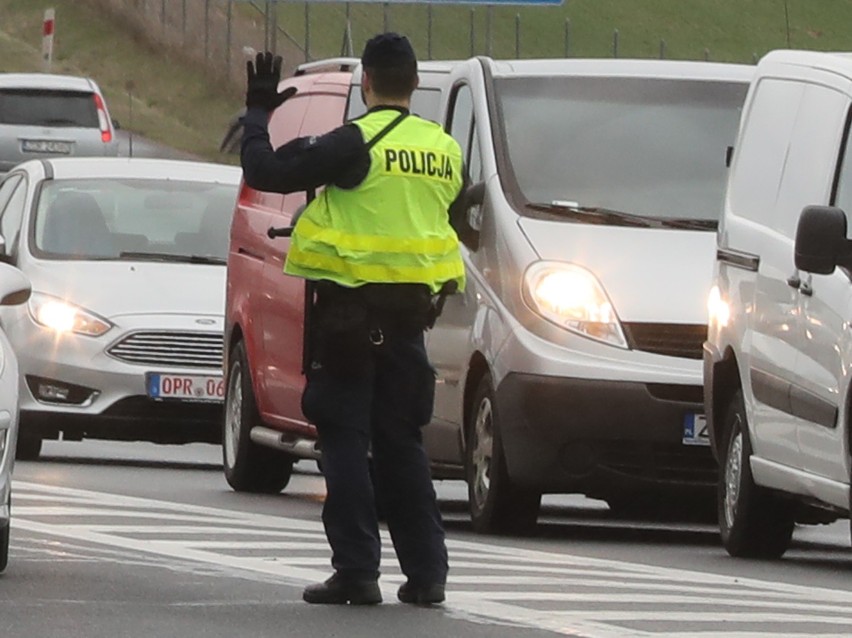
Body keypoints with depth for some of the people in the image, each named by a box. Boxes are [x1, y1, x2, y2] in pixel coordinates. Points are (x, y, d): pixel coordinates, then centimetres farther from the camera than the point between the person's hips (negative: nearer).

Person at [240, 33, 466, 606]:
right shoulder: (444, 150, 7)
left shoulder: (357, 143, -14)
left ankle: (357, 570, -6)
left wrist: (257, 114, 4)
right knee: (400, 441, 14)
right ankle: (426, 571, 11)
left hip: (351, 309, -6)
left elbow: (266, 171, -13)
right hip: (410, 312, 6)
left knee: (346, 440, -1)